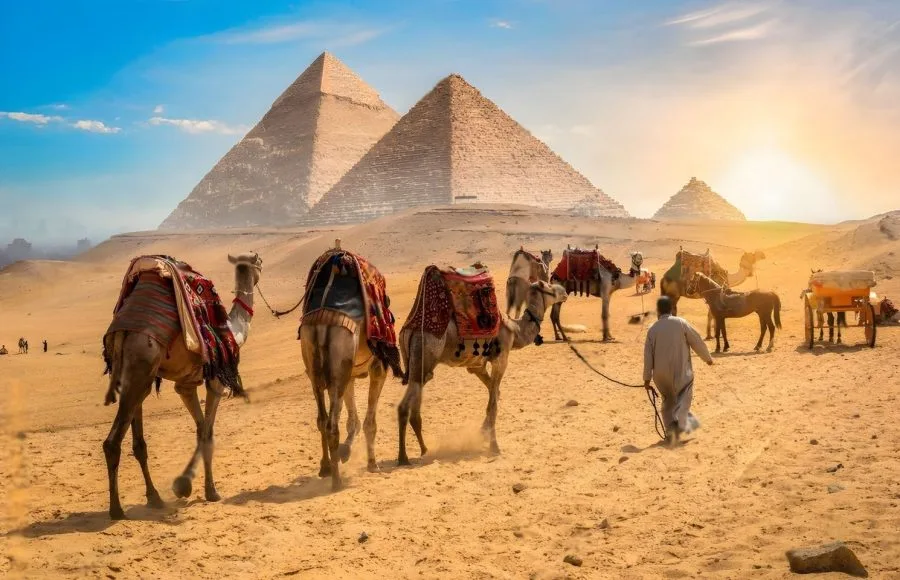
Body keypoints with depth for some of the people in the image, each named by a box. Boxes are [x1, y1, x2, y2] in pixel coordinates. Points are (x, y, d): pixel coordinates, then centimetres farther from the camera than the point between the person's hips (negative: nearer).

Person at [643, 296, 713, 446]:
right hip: (681, 371, -3)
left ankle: (670, 427, 11)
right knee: (683, 397, 5)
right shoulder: (681, 323, -7)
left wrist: (647, 377, 7)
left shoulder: (653, 329, -1)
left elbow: (648, 355, 1)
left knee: (668, 400, 18)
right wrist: (707, 358, 16)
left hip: (661, 373, 3)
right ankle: (680, 421, -19)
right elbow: (696, 341, -1)